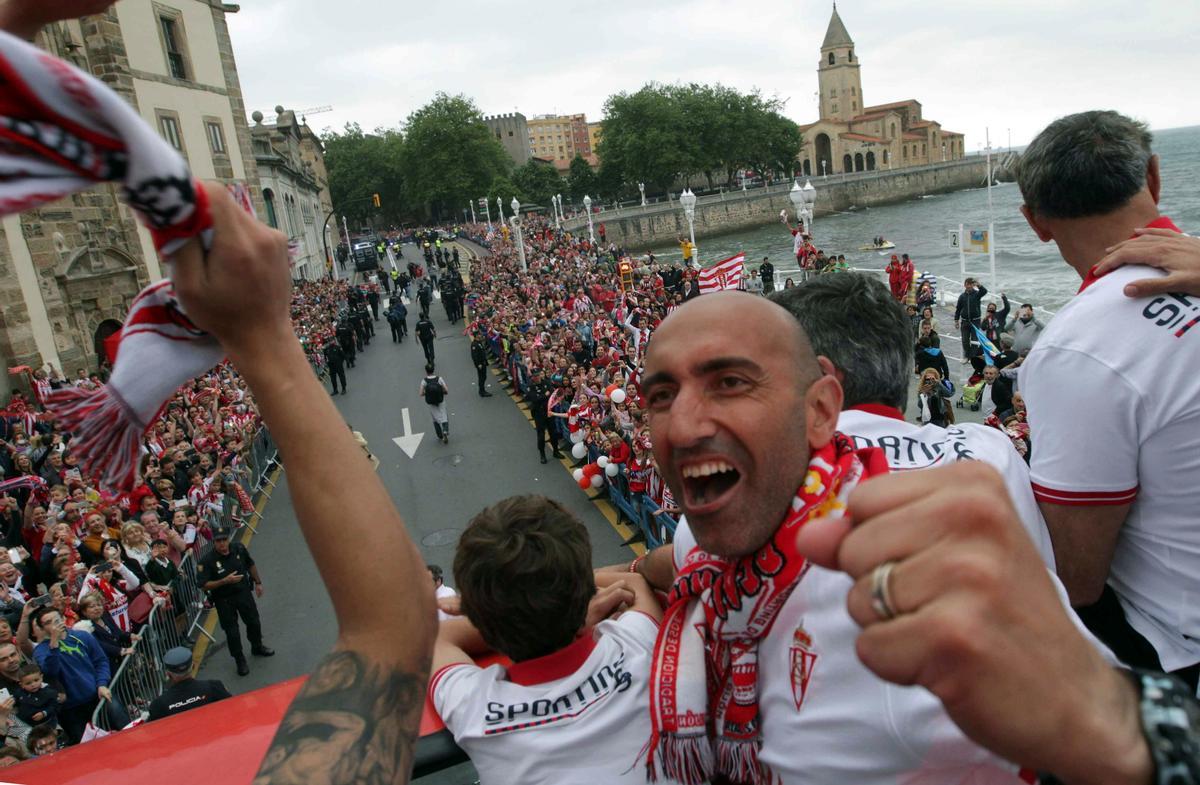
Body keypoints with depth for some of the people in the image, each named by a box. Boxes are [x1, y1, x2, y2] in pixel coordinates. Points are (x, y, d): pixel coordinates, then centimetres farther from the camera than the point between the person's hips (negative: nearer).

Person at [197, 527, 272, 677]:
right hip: (224, 600, -4)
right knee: (232, 631, 6)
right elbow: (204, 585, -24)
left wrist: (257, 582, 10)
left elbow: (250, 565, 6)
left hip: (243, 592, 4)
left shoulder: (239, 548, -12)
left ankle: (257, 647, 46)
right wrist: (225, 581, -33)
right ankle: (239, 660, 28)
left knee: (254, 622, 18)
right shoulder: (206, 560, -23)